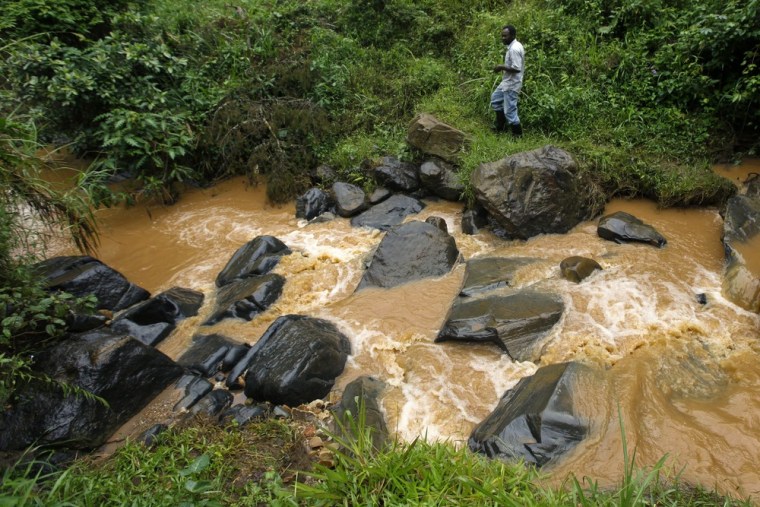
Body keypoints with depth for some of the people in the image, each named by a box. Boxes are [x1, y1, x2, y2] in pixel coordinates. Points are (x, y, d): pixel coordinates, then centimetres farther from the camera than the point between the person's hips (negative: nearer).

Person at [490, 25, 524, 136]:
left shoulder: (514, 49, -23)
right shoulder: (513, 46, 9)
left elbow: (516, 68, -28)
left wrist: (502, 67, -19)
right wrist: (504, 67, 8)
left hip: (511, 84, -11)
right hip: (507, 82, 11)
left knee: (510, 111, -4)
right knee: (495, 99, 25)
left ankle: (517, 134, 9)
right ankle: (501, 126, 32)